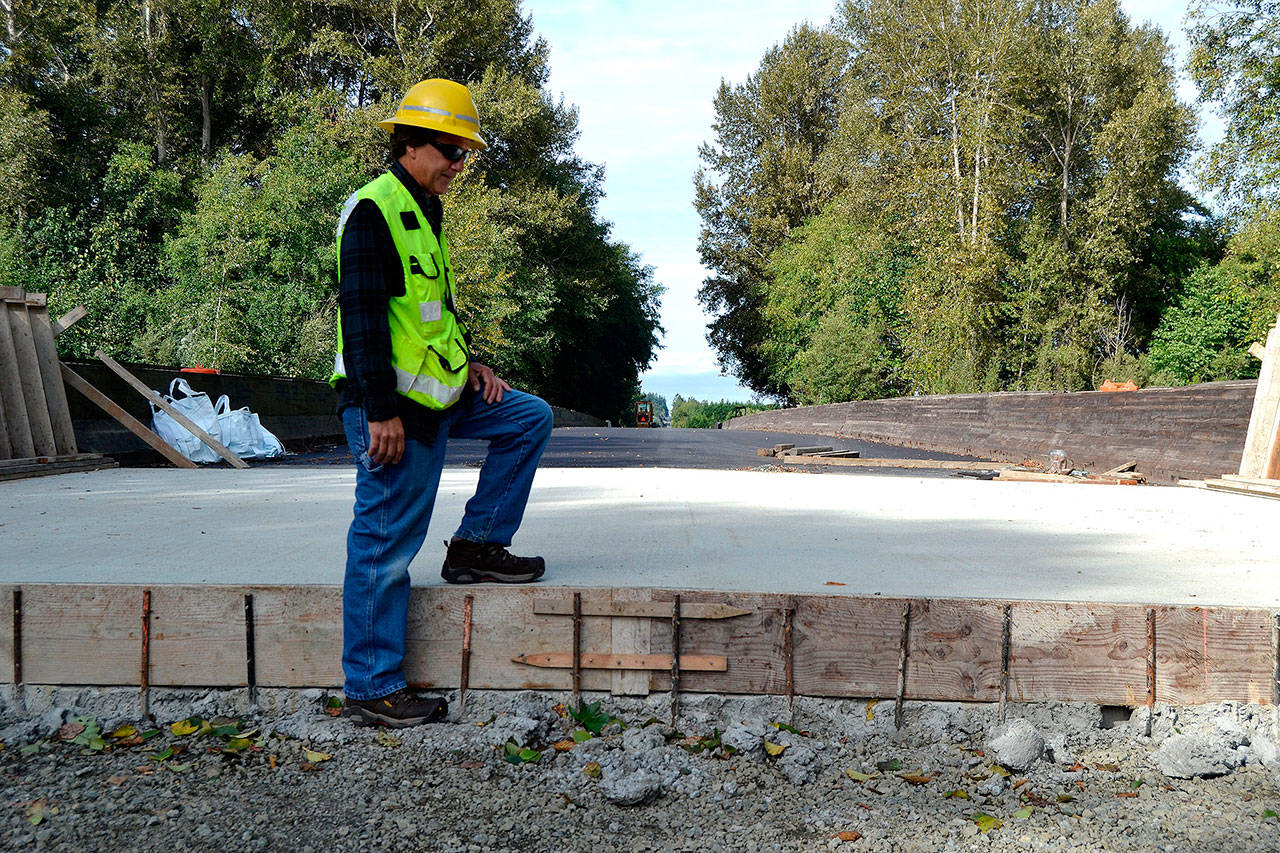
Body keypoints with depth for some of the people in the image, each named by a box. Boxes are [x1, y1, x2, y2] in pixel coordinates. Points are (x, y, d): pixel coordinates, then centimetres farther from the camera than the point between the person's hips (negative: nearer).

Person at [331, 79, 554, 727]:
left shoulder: (423, 214, 18)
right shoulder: (374, 210, -13)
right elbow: (362, 317, -20)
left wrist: (467, 364, 12)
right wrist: (381, 412, -24)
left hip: (438, 395, 9)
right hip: (392, 406, -9)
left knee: (531, 419, 11)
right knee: (385, 545, -4)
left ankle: (476, 546, 14)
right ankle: (371, 690, 6)